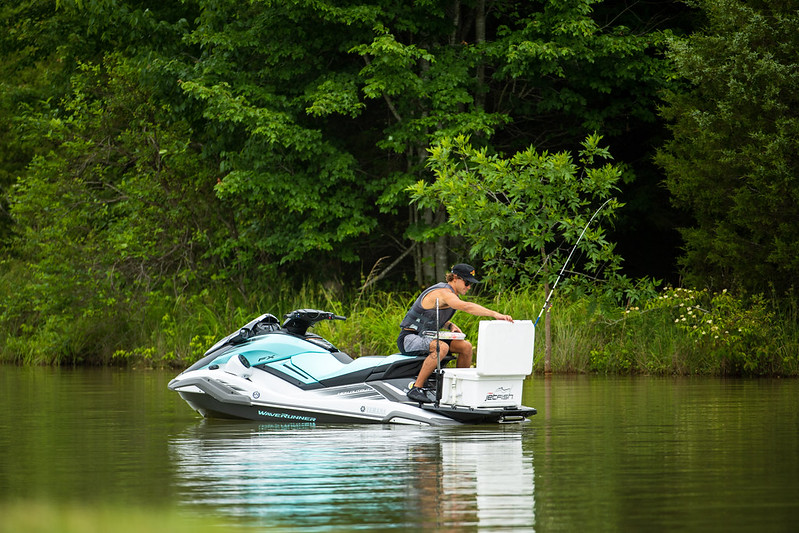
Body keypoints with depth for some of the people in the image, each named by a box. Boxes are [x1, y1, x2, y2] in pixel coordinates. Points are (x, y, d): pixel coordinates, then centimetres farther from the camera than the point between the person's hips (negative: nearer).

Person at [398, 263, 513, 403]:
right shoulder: (443, 292, -21)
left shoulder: (452, 294, 12)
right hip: (409, 338, -10)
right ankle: (416, 389, -34)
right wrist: (495, 314, -44)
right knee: (441, 348, -37)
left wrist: (450, 325, 4)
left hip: (425, 338, 10)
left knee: (466, 346, 1)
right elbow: (466, 307, -37)